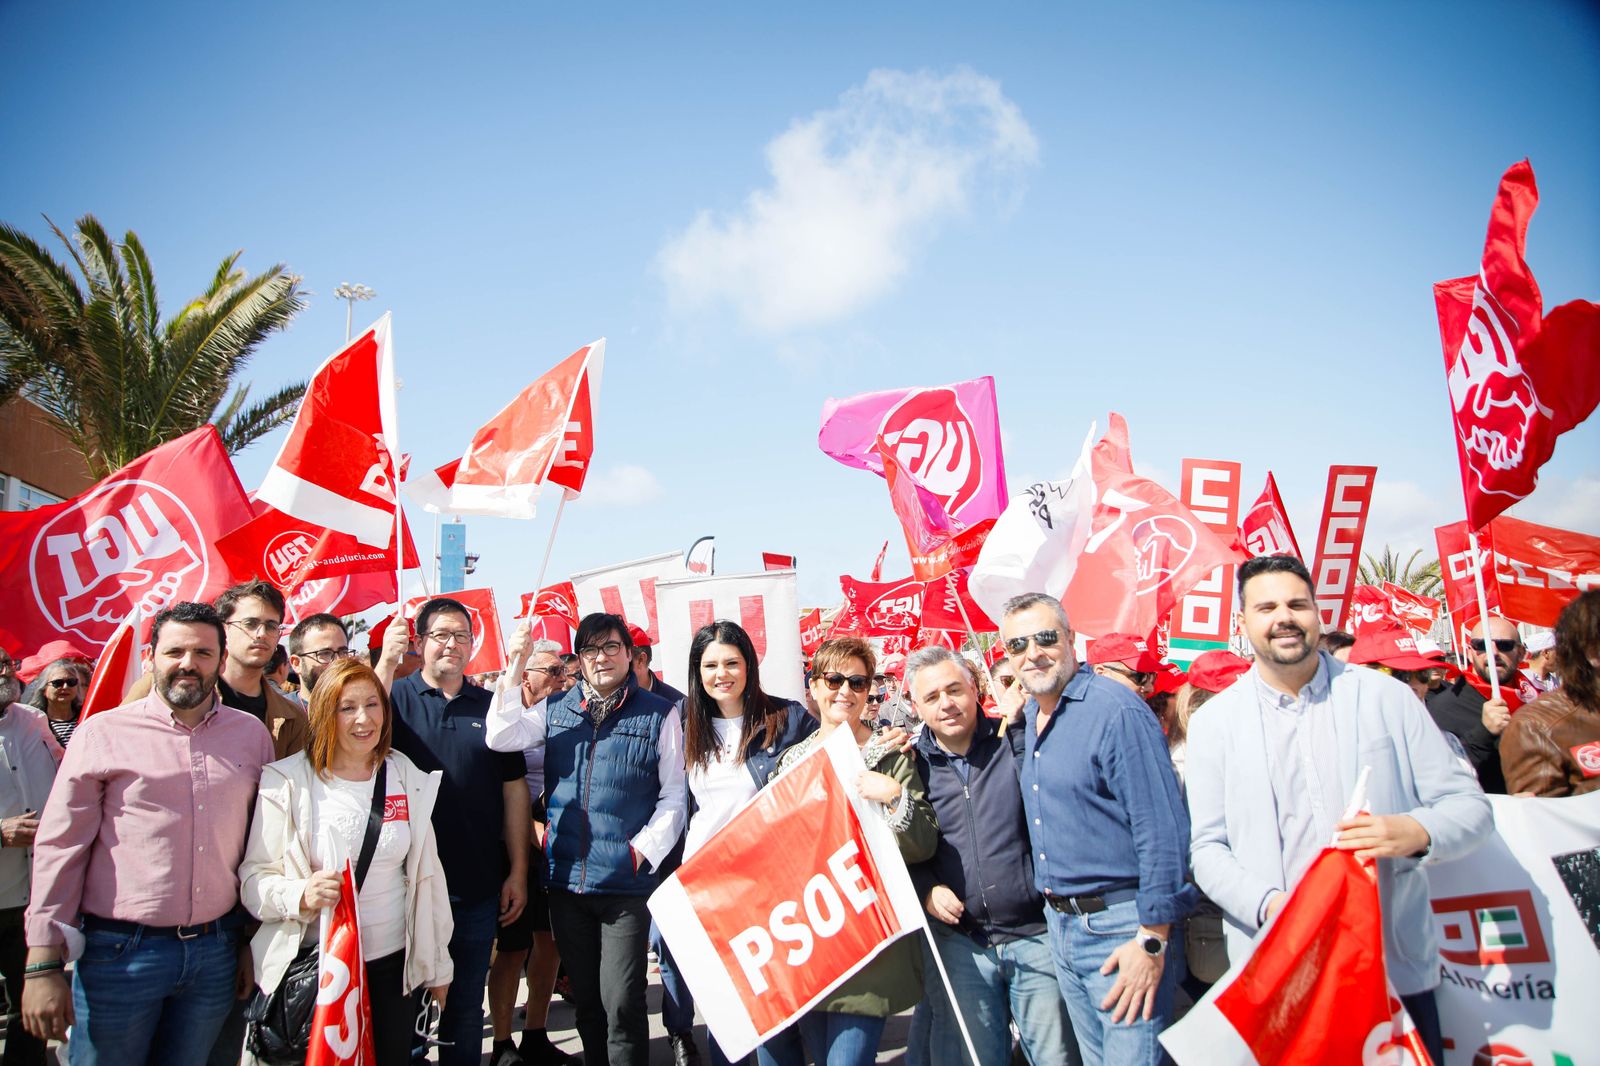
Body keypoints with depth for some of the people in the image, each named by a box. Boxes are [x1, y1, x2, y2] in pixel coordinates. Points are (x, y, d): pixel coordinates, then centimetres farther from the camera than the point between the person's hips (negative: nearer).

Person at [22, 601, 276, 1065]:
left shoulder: (252, 735, 6)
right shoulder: (102, 734, -2)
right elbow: (59, 847, -3)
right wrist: (43, 964, -7)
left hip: (216, 952, 3)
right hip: (121, 952, -2)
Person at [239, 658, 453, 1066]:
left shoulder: (408, 778, 2)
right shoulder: (287, 781, -7)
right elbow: (253, 875, -5)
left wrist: (437, 965, 12)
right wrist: (301, 895, -26)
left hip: (392, 961, 3)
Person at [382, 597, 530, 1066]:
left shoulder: (490, 707, 6)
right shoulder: (397, 697, -1)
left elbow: (514, 789, 7)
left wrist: (517, 872, 3)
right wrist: (386, 662, -31)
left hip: (477, 887, 2)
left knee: (466, 1007, 15)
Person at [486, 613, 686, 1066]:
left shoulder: (659, 715, -2)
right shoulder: (556, 710, 8)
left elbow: (674, 797, -1)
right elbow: (500, 737, -7)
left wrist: (643, 850, -11)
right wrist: (516, 665, -13)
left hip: (626, 884, -3)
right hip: (566, 880, 4)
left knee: (621, 1004, -1)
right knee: (585, 999, 16)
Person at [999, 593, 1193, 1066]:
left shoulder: (1116, 710, -17)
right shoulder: (1030, 716, 9)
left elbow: (1163, 832, -19)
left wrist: (1152, 941, -19)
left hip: (1122, 926, -8)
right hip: (1061, 925, 8)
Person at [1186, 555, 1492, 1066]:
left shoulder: (1385, 696, 4)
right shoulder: (1213, 723, 3)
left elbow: (1468, 805, 4)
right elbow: (1208, 850, 2)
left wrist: (1416, 831, -17)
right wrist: (1269, 904, -16)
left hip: (1396, 970, 1)